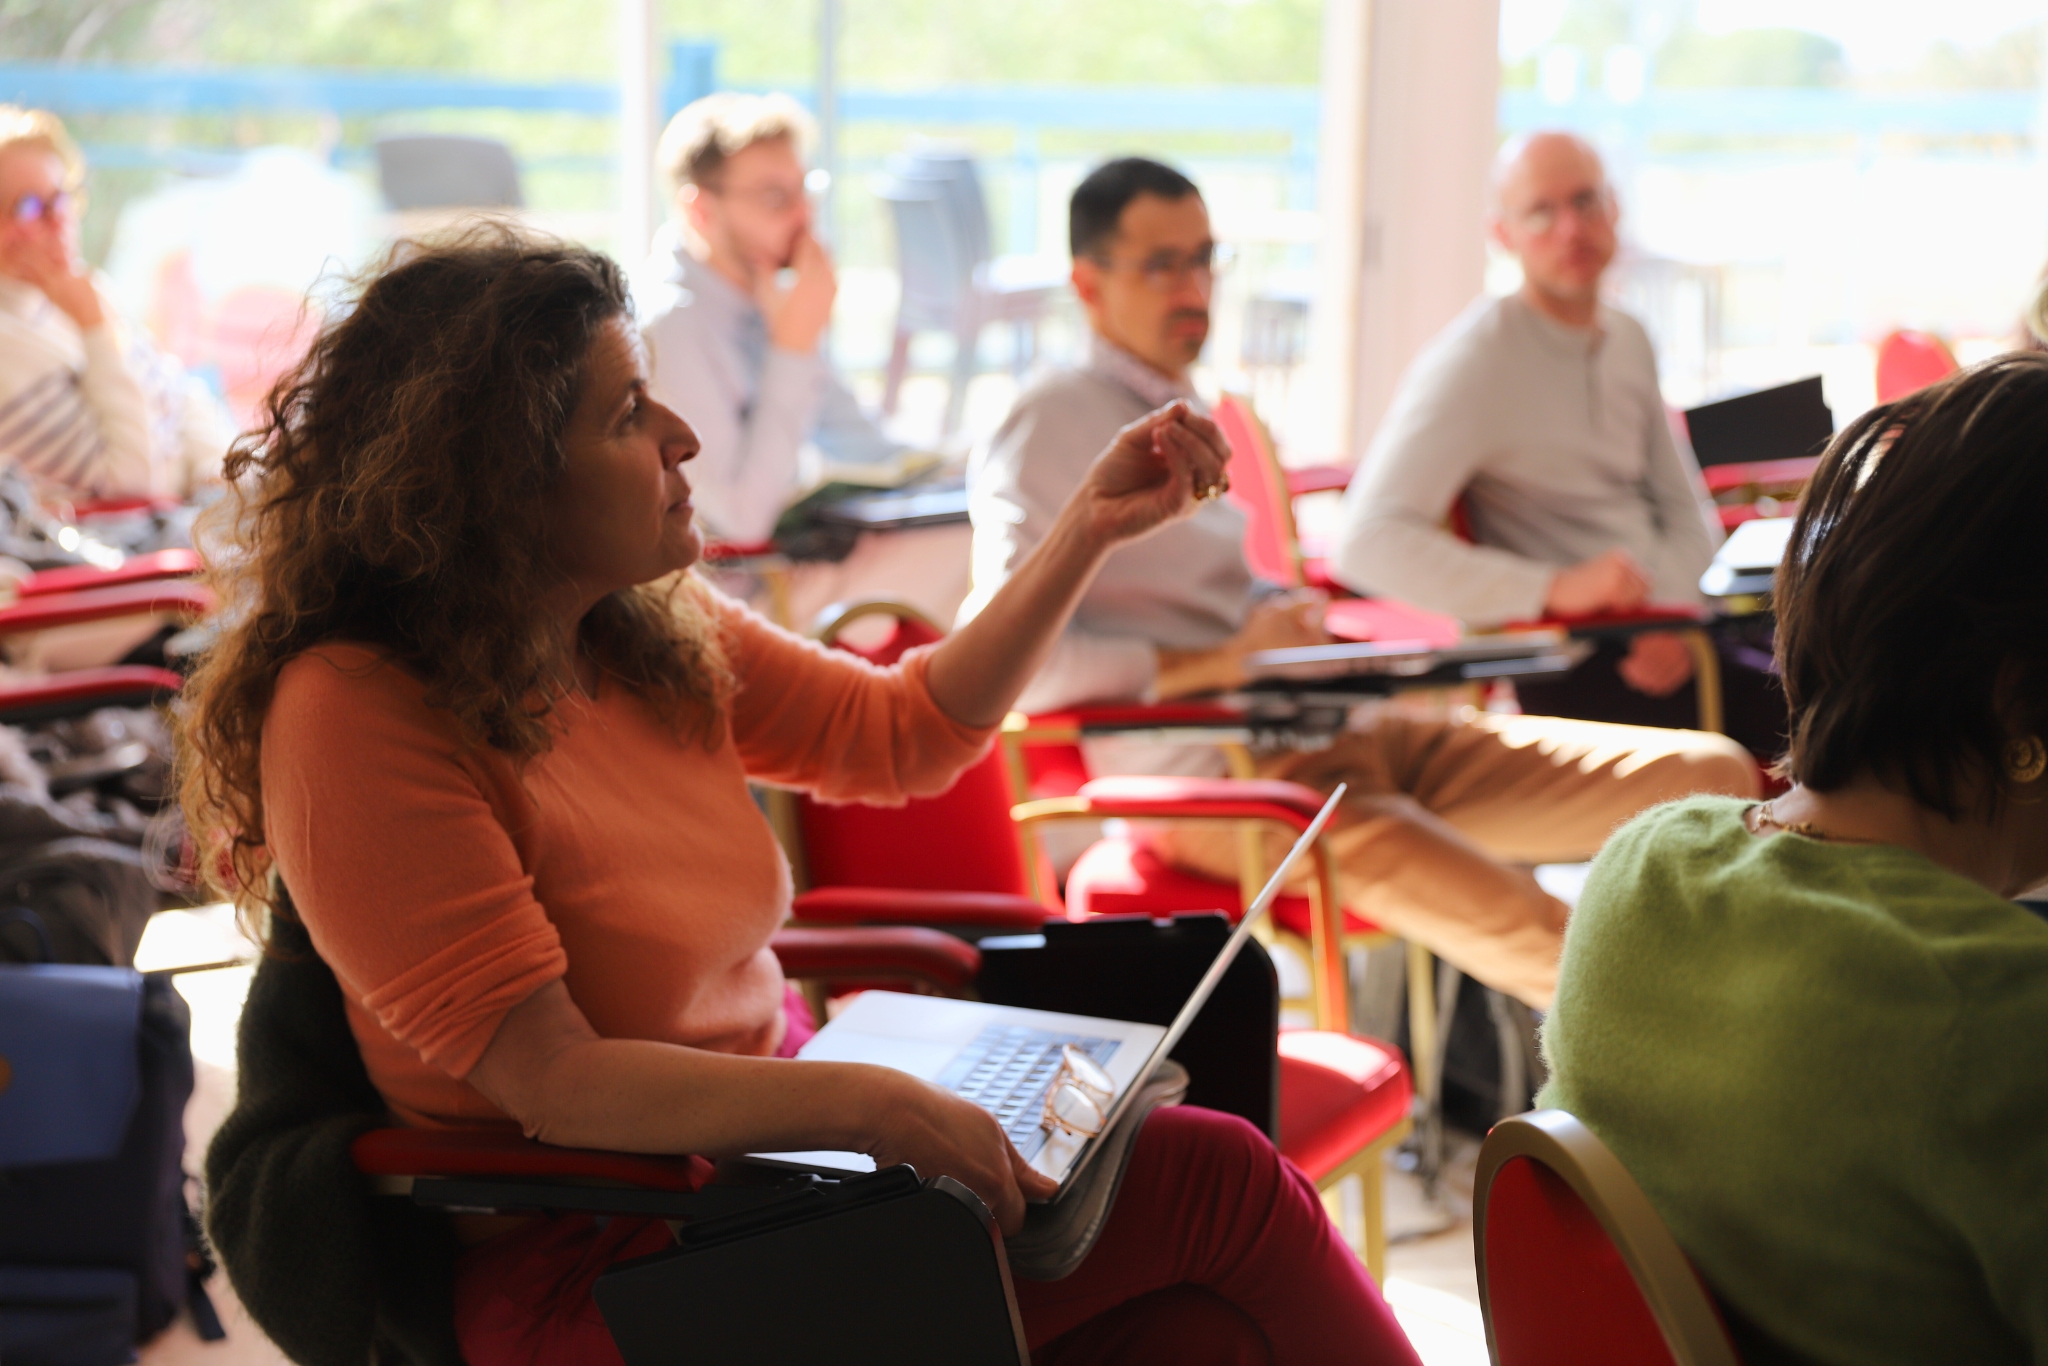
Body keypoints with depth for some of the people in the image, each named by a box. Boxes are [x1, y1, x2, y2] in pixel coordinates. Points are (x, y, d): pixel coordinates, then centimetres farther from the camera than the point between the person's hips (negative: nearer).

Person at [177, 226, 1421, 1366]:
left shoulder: (653, 638, 5)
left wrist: (1091, 531, 11)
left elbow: (902, 734, 17)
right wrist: (872, 1103, -27)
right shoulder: (354, 719, -18)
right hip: (601, 1262, -7)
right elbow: (553, 1080, -21)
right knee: (1215, 1181, -12)